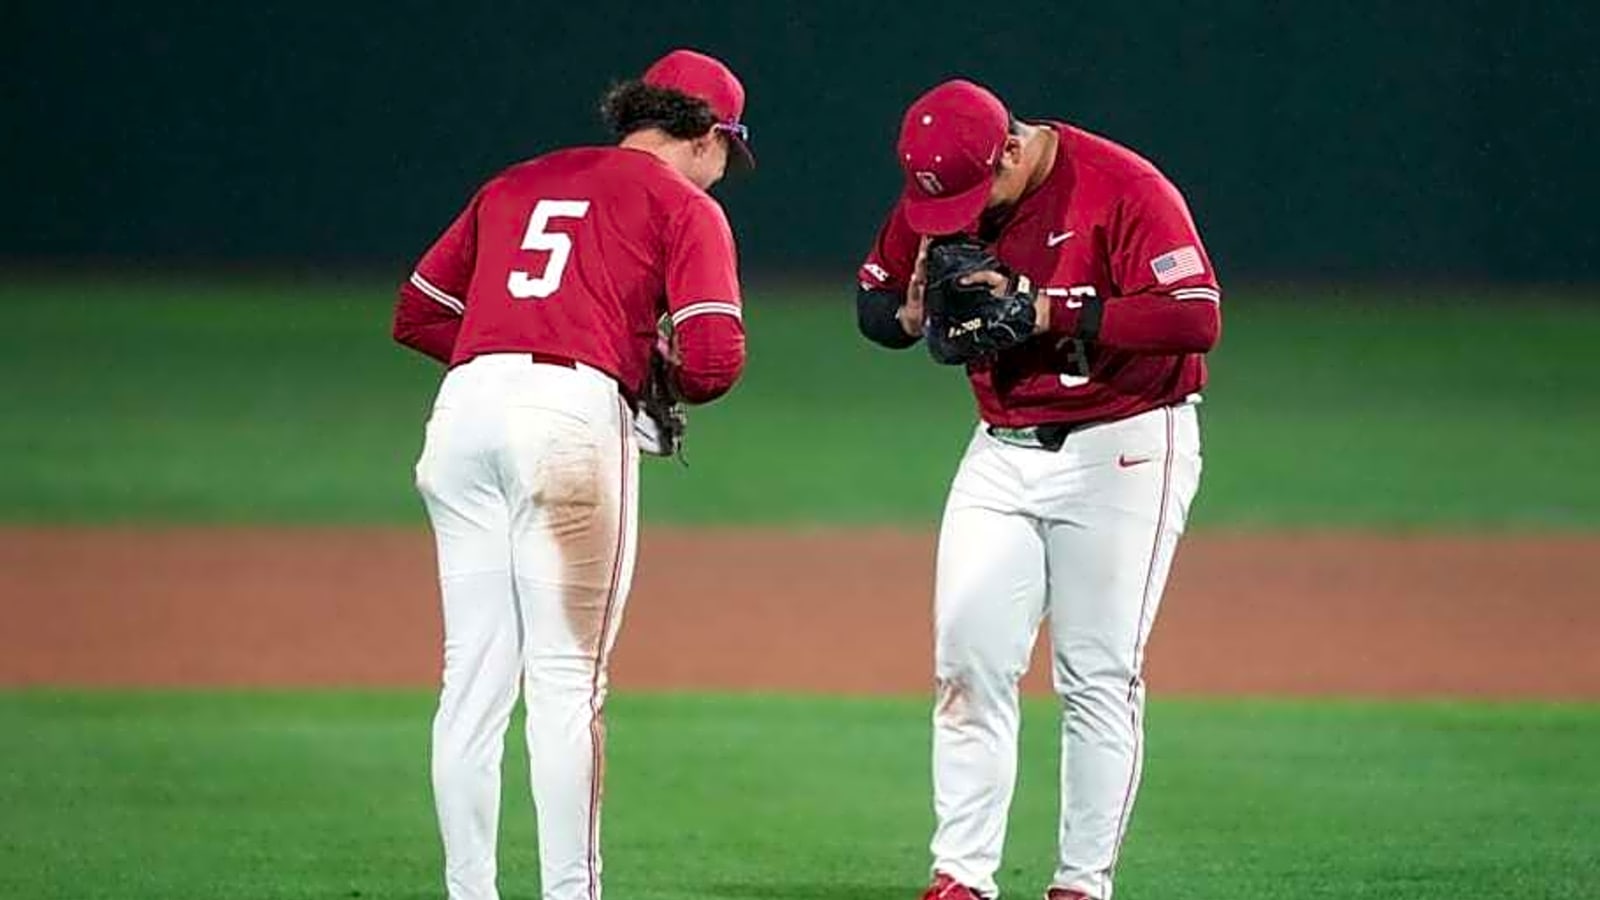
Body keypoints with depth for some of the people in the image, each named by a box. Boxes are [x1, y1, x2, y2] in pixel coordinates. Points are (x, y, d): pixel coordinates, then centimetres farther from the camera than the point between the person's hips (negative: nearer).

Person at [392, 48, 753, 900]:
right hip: (573, 413, -5)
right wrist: (669, 379, 16)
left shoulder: (513, 184, 25)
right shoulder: (684, 206, 8)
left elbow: (416, 315, 24)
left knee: (473, 674, 8)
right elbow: (714, 357, -5)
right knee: (566, 679, -3)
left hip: (463, 408, 5)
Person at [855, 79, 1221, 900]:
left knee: (1098, 678, -5)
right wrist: (913, 313, -13)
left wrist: (1042, 311, -29)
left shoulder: (1124, 189, -18)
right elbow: (872, 301, 12)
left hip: (1121, 453, -5)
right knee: (968, 663, -2)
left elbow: (1195, 316, -26)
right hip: (1002, 455, 5)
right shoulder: (934, 196, 0)